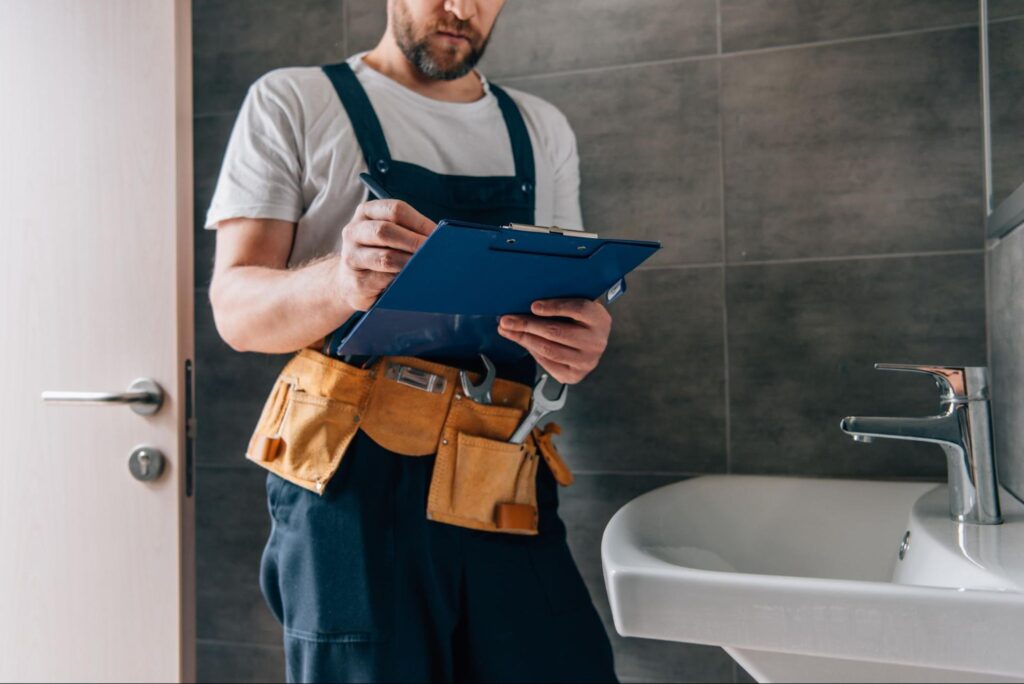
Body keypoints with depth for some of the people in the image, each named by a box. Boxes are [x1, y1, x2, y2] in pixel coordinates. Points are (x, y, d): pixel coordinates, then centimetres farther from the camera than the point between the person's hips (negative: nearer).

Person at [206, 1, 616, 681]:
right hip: (352, 483, -3)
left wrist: (586, 339, -8)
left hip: (505, 492, 4)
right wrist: (339, 281, -26)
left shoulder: (543, 131, 16)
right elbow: (235, 306, -3)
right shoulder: (293, 103, 5)